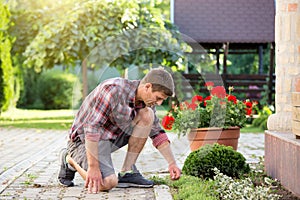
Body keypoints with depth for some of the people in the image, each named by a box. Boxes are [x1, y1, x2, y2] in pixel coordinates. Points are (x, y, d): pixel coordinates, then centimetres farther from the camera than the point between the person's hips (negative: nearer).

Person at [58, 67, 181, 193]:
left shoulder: (146, 101, -3)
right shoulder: (114, 89, -28)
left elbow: (157, 133, 9)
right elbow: (91, 127, -31)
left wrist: (172, 163, 0)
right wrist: (93, 167, -34)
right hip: (86, 139, -7)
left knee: (147, 114, -11)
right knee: (108, 183, -29)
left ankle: (127, 172, -5)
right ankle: (70, 159, 0)